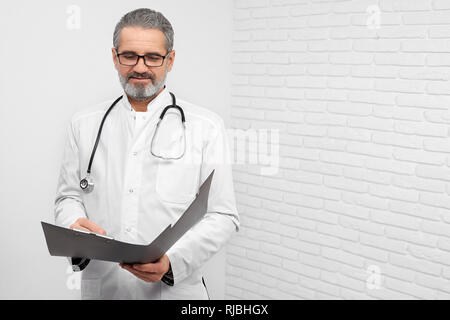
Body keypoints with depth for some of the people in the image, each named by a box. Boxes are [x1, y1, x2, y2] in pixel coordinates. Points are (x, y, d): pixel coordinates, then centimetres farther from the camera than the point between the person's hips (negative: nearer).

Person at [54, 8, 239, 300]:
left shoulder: (207, 127, -4)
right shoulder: (85, 124, 6)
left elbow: (222, 217, -7)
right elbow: (69, 196, 8)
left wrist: (172, 261, -22)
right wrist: (74, 230, -14)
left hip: (175, 290, -2)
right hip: (100, 288, 3)